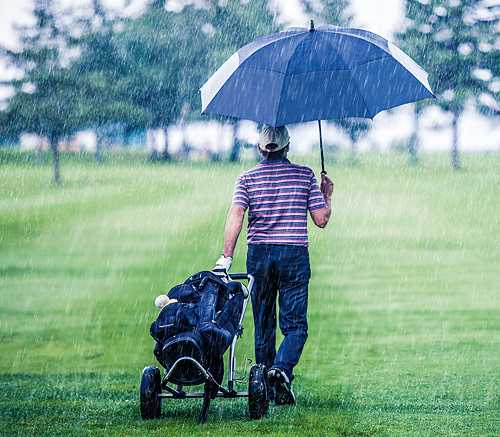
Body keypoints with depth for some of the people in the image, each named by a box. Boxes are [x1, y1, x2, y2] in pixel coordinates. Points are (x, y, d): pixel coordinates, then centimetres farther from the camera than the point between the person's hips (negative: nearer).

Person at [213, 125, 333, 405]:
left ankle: (266, 387, 18)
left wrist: (226, 256, -17)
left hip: (259, 254, 1)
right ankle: (282, 369, -27)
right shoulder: (305, 175, 3)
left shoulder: (247, 178, 4)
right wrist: (327, 196, 20)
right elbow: (321, 219, 1)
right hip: (295, 255, -1)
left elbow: (236, 214, -12)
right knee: (295, 324, 0)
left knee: (263, 325, 12)